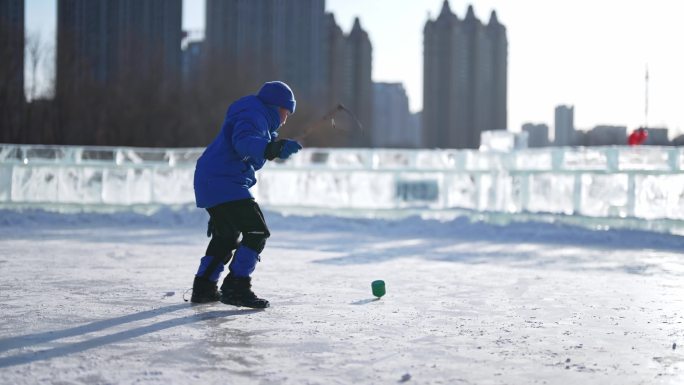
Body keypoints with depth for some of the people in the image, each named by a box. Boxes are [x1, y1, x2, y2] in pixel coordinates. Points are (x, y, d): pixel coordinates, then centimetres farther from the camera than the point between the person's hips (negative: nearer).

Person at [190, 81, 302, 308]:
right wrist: (274, 148, -48)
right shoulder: (253, 117, -12)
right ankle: (235, 288, -14)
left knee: (227, 236, 23)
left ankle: (203, 288, 30)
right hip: (224, 184, -11)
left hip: (210, 182, 11)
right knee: (256, 232, -14)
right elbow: (243, 142, -34)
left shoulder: (259, 118, 21)